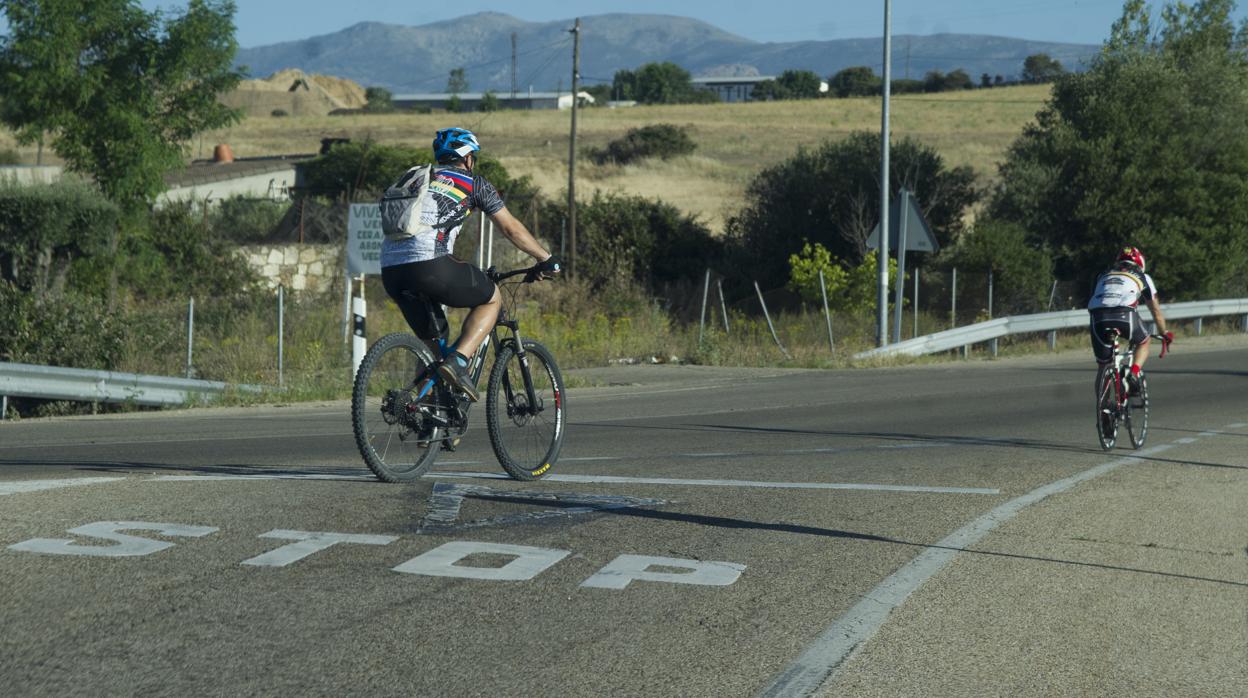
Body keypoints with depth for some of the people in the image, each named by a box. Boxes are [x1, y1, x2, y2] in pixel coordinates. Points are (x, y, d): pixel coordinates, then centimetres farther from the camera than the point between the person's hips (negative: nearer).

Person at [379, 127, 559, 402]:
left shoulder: (415, 177, 31)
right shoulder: (473, 182, 15)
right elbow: (512, 228, 18)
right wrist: (546, 260, 30)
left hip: (390, 271, 6)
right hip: (429, 264, -6)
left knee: (432, 340, 24)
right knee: (492, 299, 16)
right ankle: (457, 362, -3)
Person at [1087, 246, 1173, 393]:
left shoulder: (1104, 276, 35)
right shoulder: (1142, 277, 29)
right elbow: (1156, 310, 36)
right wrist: (1164, 333, 49)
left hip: (1098, 317, 2)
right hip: (1124, 314, -2)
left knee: (1103, 364, 16)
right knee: (1143, 343, 28)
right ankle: (1134, 373, 4)